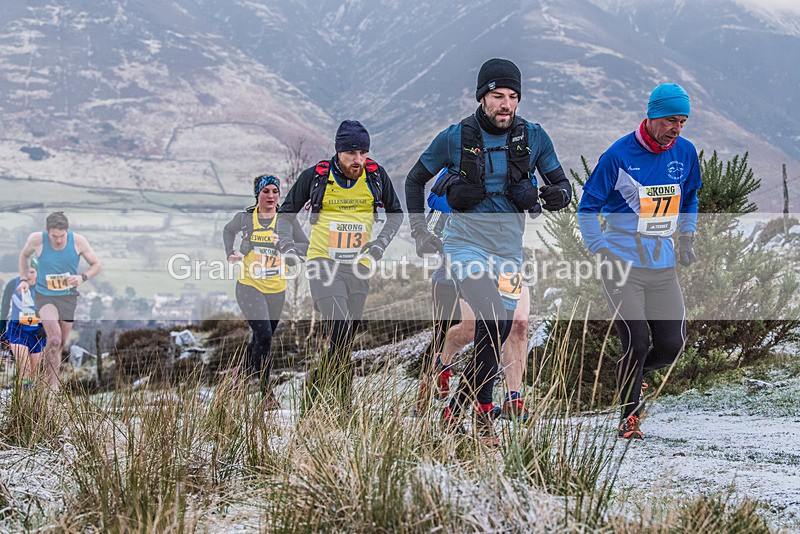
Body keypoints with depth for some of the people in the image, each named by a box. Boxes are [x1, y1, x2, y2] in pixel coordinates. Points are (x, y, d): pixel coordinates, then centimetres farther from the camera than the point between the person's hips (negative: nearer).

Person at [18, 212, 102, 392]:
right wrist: (24, 279, -1)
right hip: (45, 295, -2)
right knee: (54, 338, -24)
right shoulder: (36, 239, -15)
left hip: (68, 296, 3)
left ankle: (50, 381, 33)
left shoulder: (78, 241, -14)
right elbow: (24, 256, 9)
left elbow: (97, 265, -3)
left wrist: (82, 277, -21)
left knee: (61, 343, 12)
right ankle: (51, 383, -14)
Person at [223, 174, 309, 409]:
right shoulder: (244, 217, -2)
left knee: (262, 338, 14)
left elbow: (306, 246, 0)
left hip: (276, 290, 3)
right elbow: (228, 231, 20)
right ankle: (266, 391, -8)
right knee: (263, 335, -17)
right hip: (249, 286, -3)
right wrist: (230, 253, 4)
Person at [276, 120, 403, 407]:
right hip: (323, 264, -3)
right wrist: (287, 245, -4)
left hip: (358, 267, 4)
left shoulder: (376, 176, 2)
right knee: (341, 333, -20)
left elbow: (396, 213, 18)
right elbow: (286, 213, 10)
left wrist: (381, 242, 3)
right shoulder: (316, 176, -3)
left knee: (345, 341, 4)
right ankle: (343, 404, -12)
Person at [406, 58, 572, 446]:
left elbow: (562, 184, 8)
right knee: (494, 322, -23)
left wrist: (559, 194, -17)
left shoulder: (534, 138, 1)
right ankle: (483, 415, -13)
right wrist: (419, 231, 2)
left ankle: (455, 410, 23)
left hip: (508, 249, 4)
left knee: (495, 335, 6)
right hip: (465, 244, -4)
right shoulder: (455, 138, -5)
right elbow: (415, 180, 9)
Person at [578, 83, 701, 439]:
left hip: (664, 267, 5)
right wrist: (601, 251, -11)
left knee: (672, 345, 0)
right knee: (637, 343, -12)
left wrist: (685, 237, 13)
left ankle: (632, 375, 33)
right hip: (623, 266, -5)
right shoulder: (619, 155, -10)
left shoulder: (685, 153, 5)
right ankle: (629, 416, 8)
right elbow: (588, 207, -2)